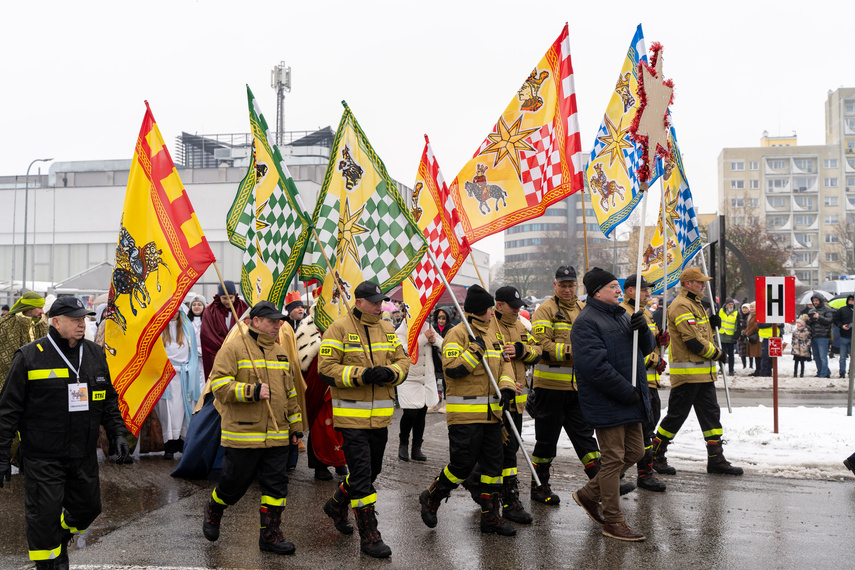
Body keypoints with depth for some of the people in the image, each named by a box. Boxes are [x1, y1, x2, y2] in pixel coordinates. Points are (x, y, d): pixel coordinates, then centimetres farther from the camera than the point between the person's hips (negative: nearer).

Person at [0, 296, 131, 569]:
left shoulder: (95, 354, 8)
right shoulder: (30, 357, -7)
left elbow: (109, 401, 18)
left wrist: (117, 434, 7)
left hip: (84, 455, 5)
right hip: (43, 457, -5)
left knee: (88, 507, 14)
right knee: (45, 514, -3)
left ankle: (58, 540, 41)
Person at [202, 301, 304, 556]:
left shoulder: (280, 353, 15)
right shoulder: (233, 348, -6)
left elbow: (290, 393, 21)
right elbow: (219, 385, -14)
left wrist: (295, 427, 20)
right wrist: (252, 391, -22)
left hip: (276, 436, 5)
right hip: (242, 434, -5)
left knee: (276, 484, 2)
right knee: (234, 484, 6)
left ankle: (270, 535, 11)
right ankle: (213, 512, 36)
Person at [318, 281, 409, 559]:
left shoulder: (387, 329, 11)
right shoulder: (339, 329, -8)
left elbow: (403, 361, 9)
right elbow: (326, 369, -13)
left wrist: (390, 373, -13)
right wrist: (361, 375, -23)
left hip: (380, 417, 7)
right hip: (352, 417, -7)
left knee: (372, 470, 18)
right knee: (362, 474, -6)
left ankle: (337, 504, 43)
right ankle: (369, 536, 3)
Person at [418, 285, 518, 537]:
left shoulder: (490, 336, 17)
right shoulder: (457, 335, -9)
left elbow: (504, 364, 13)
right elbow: (452, 368, -19)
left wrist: (507, 388, -4)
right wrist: (475, 351, -23)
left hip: (491, 413, 8)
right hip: (465, 414, -8)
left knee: (493, 464, 9)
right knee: (462, 465, -6)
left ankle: (490, 516, 17)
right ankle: (430, 498, 18)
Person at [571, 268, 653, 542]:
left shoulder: (621, 316, 16)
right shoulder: (586, 322, -14)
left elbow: (646, 349, 15)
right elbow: (595, 366, -22)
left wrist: (643, 329, -7)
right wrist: (627, 392, -20)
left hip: (630, 400, 9)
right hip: (606, 403, -9)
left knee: (634, 452, 15)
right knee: (613, 458, -3)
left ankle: (589, 494, 28)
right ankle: (613, 521, 8)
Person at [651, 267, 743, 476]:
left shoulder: (695, 305, 19)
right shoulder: (681, 306, -14)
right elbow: (693, 341, -20)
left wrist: (711, 324, 6)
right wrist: (717, 354, -9)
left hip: (704, 373, 10)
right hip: (687, 372, -10)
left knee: (711, 414, 8)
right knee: (676, 415, -2)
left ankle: (716, 459, 12)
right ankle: (655, 455, 11)